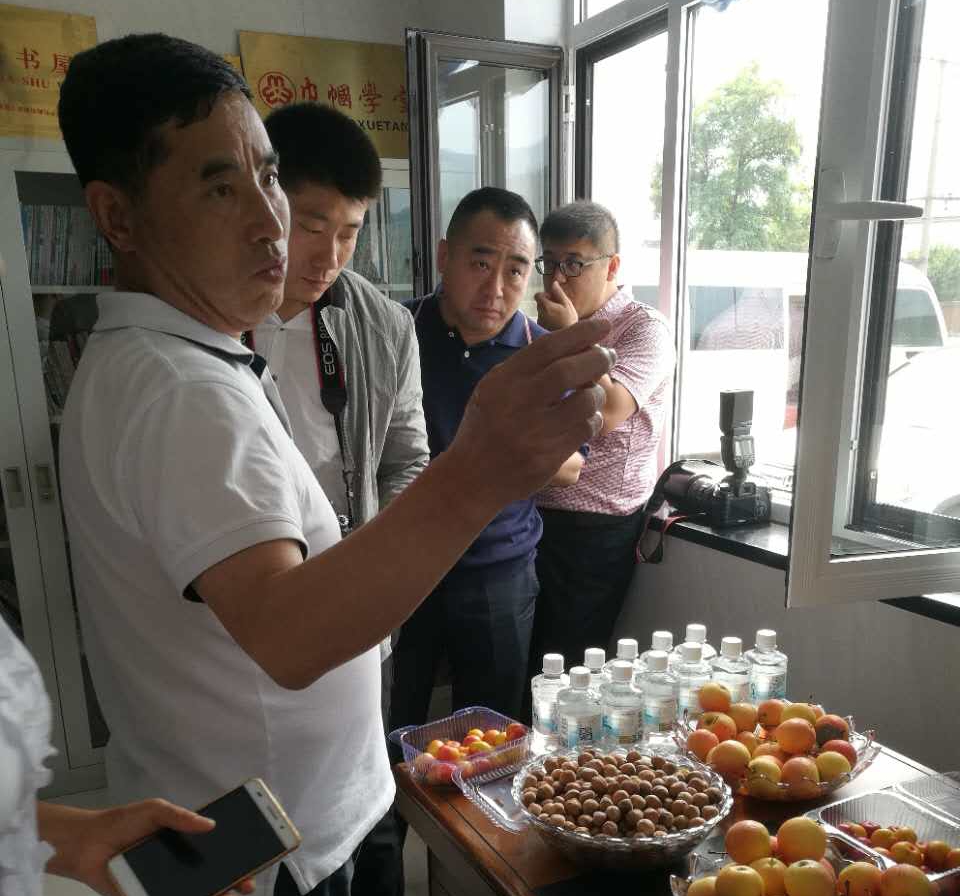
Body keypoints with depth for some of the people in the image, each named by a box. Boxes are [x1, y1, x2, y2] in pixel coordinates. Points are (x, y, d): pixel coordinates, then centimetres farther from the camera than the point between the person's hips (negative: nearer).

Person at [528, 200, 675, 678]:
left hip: (595, 532, -7)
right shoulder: (552, 328, 15)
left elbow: (606, 414, -24)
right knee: (521, 662, 15)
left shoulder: (644, 327, -7)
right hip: (535, 517, 7)